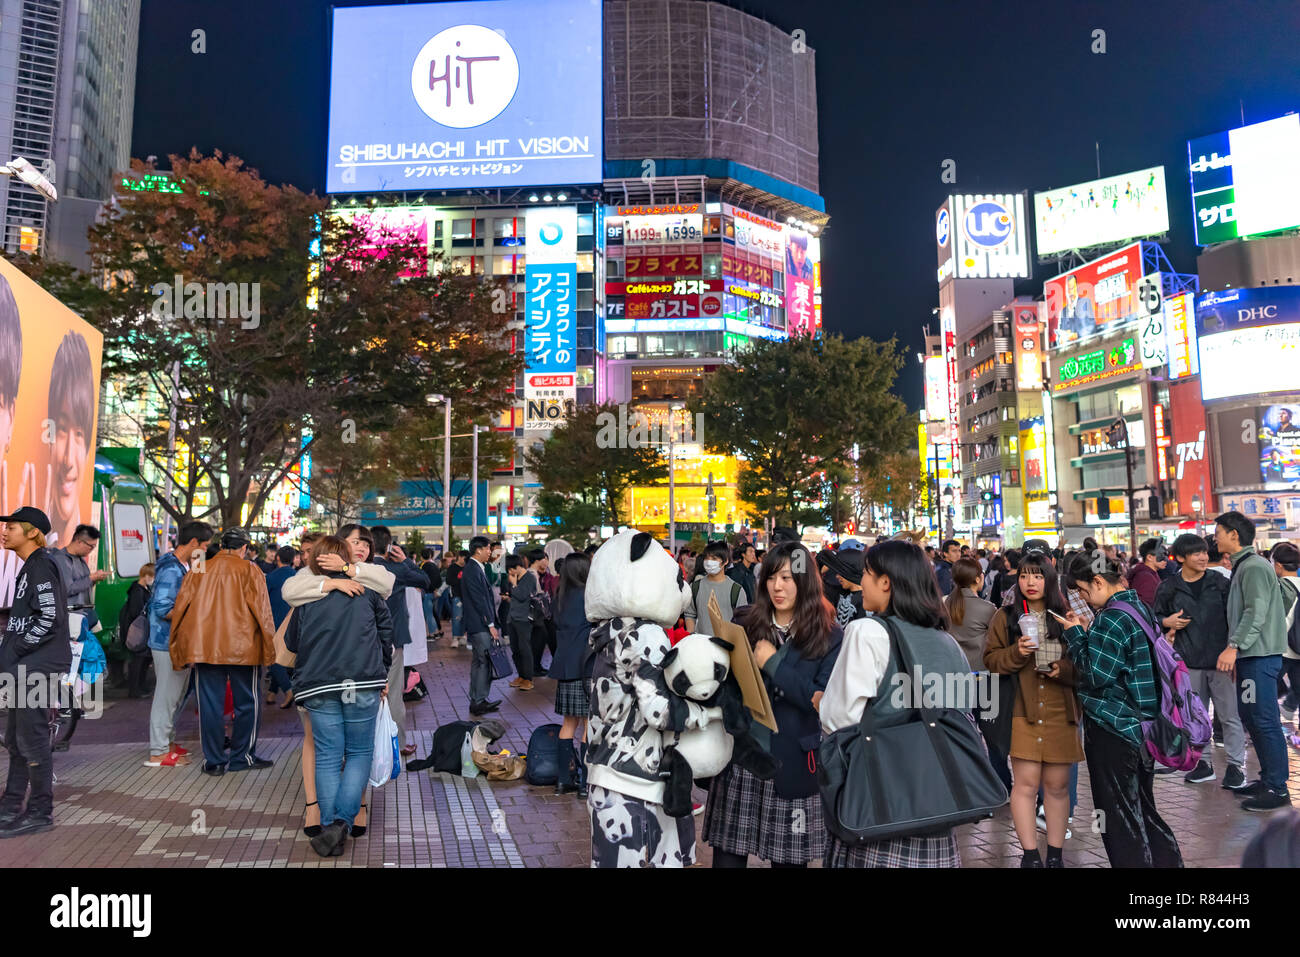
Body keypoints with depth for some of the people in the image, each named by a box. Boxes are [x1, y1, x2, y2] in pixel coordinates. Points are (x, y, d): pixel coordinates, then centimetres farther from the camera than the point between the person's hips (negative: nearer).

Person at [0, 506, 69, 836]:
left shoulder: (41, 567, -14)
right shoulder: (30, 567, 17)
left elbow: (50, 617, -22)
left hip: (39, 668, -10)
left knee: (32, 739, -4)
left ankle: (40, 812, 5)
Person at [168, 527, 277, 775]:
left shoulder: (199, 571, 8)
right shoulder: (249, 571, -2)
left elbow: (180, 607, 9)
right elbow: (262, 611, -5)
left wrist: (181, 649, 16)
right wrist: (269, 647, 1)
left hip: (204, 647, 3)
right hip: (242, 648, -3)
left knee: (210, 704, 9)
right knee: (247, 702, 9)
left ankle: (214, 761, 13)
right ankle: (242, 756, 14)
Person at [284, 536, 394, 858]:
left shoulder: (306, 599, 6)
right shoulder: (366, 592, 4)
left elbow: (291, 643, 13)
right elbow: (386, 632, 8)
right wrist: (381, 673, 19)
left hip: (319, 688, 1)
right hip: (363, 685, -1)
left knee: (328, 758, 8)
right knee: (359, 754, 9)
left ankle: (330, 828, 10)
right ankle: (342, 822, -4)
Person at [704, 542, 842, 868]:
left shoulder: (829, 636, -2)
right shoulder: (745, 625, 6)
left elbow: (826, 702, -10)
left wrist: (773, 663, -12)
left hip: (794, 765, -2)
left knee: (789, 857, 9)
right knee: (728, 854, 5)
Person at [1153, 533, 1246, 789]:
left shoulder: (1220, 583, 1)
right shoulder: (1168, 588, 3)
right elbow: (1155, 617, 13)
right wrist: (1167, 622, -9)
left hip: (1220, 659, -2)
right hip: (1189, 662, 2)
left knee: (1229, 715, 1)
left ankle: (1236, 765, 13)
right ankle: (1203, 762, 23)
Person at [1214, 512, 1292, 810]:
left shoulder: (1254, 566, -13)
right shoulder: (1241, 567, 18)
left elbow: (1256, 612, -22)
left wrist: (1234, 646, -26)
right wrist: (1235, 650, 19)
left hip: (1260, 654, -10)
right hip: (1249, 654, 10)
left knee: (1264, 720, -7)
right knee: (1250, 716, 15)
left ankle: (1277, 788, -1)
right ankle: (1268, 778, 24)